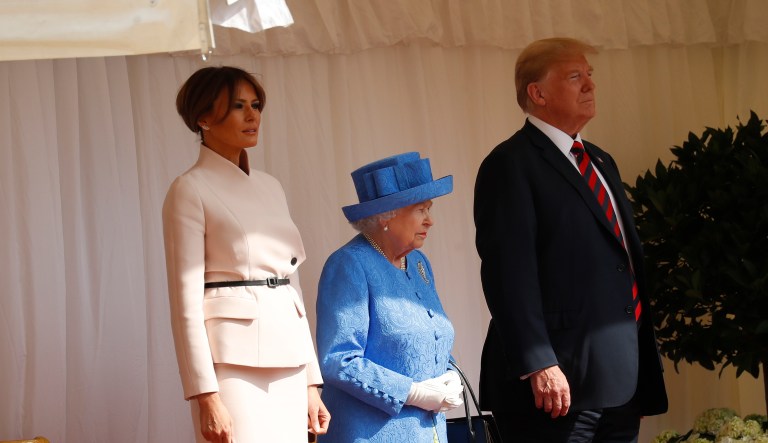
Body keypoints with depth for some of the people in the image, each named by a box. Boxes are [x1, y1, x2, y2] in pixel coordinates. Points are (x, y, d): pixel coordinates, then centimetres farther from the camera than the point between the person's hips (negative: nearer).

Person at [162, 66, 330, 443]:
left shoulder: (270, 188, 17)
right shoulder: (190, 190, -4)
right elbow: (186, 302, -10)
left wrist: (311, 382, 14)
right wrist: (206, 397, -18)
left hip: (287, 363, 7)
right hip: (234, 362, -7)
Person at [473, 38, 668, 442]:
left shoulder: (600, 162, 20)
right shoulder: (510, 165, -7)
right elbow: (508, 272, -16)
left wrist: (642, 365, 17)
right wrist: (538, 365, -23)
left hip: (621, 376, 8)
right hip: (560, 380, -8)